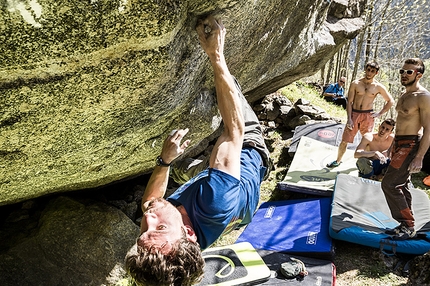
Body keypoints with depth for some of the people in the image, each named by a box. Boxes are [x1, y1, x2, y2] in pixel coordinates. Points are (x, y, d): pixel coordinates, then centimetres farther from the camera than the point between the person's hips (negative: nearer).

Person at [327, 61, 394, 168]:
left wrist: (379, 113, 1)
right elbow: (349, 102, -2)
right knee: (344, 141, 2)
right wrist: (349, 118, -10)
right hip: (354, 114, 0)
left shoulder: (378, 87, 0)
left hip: (368, 116, 0)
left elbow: (391, 101, 10)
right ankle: (338, 160, 20)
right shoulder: (355, 84, -1)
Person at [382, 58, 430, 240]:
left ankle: (409, 227, 2)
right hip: (399, 143, 9)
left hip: (410, 145, -9)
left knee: (389, 184, -11)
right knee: (402, 186, 13)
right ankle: (405, 225, 24)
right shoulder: (404, 95, 13)